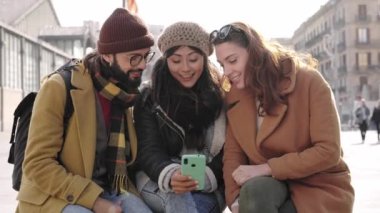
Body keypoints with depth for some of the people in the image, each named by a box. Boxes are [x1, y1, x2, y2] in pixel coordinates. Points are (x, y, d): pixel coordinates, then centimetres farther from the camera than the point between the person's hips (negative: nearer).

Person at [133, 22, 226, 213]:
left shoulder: (221, 97, 4)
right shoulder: (149, 98, 3)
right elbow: (148, 151, -6)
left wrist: (205, 177, -21)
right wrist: (171, 176, -29)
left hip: (209, 187, 0)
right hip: (158, 183, 0)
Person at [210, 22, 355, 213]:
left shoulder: (308, 80, -12)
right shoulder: (234, 97, 3)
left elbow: (328, 151, -18)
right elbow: (232, 154, -1)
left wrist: (265, 168, -22)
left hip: (321, 188, -3)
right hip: (272, 185, 3)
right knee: (253, 192, -33)